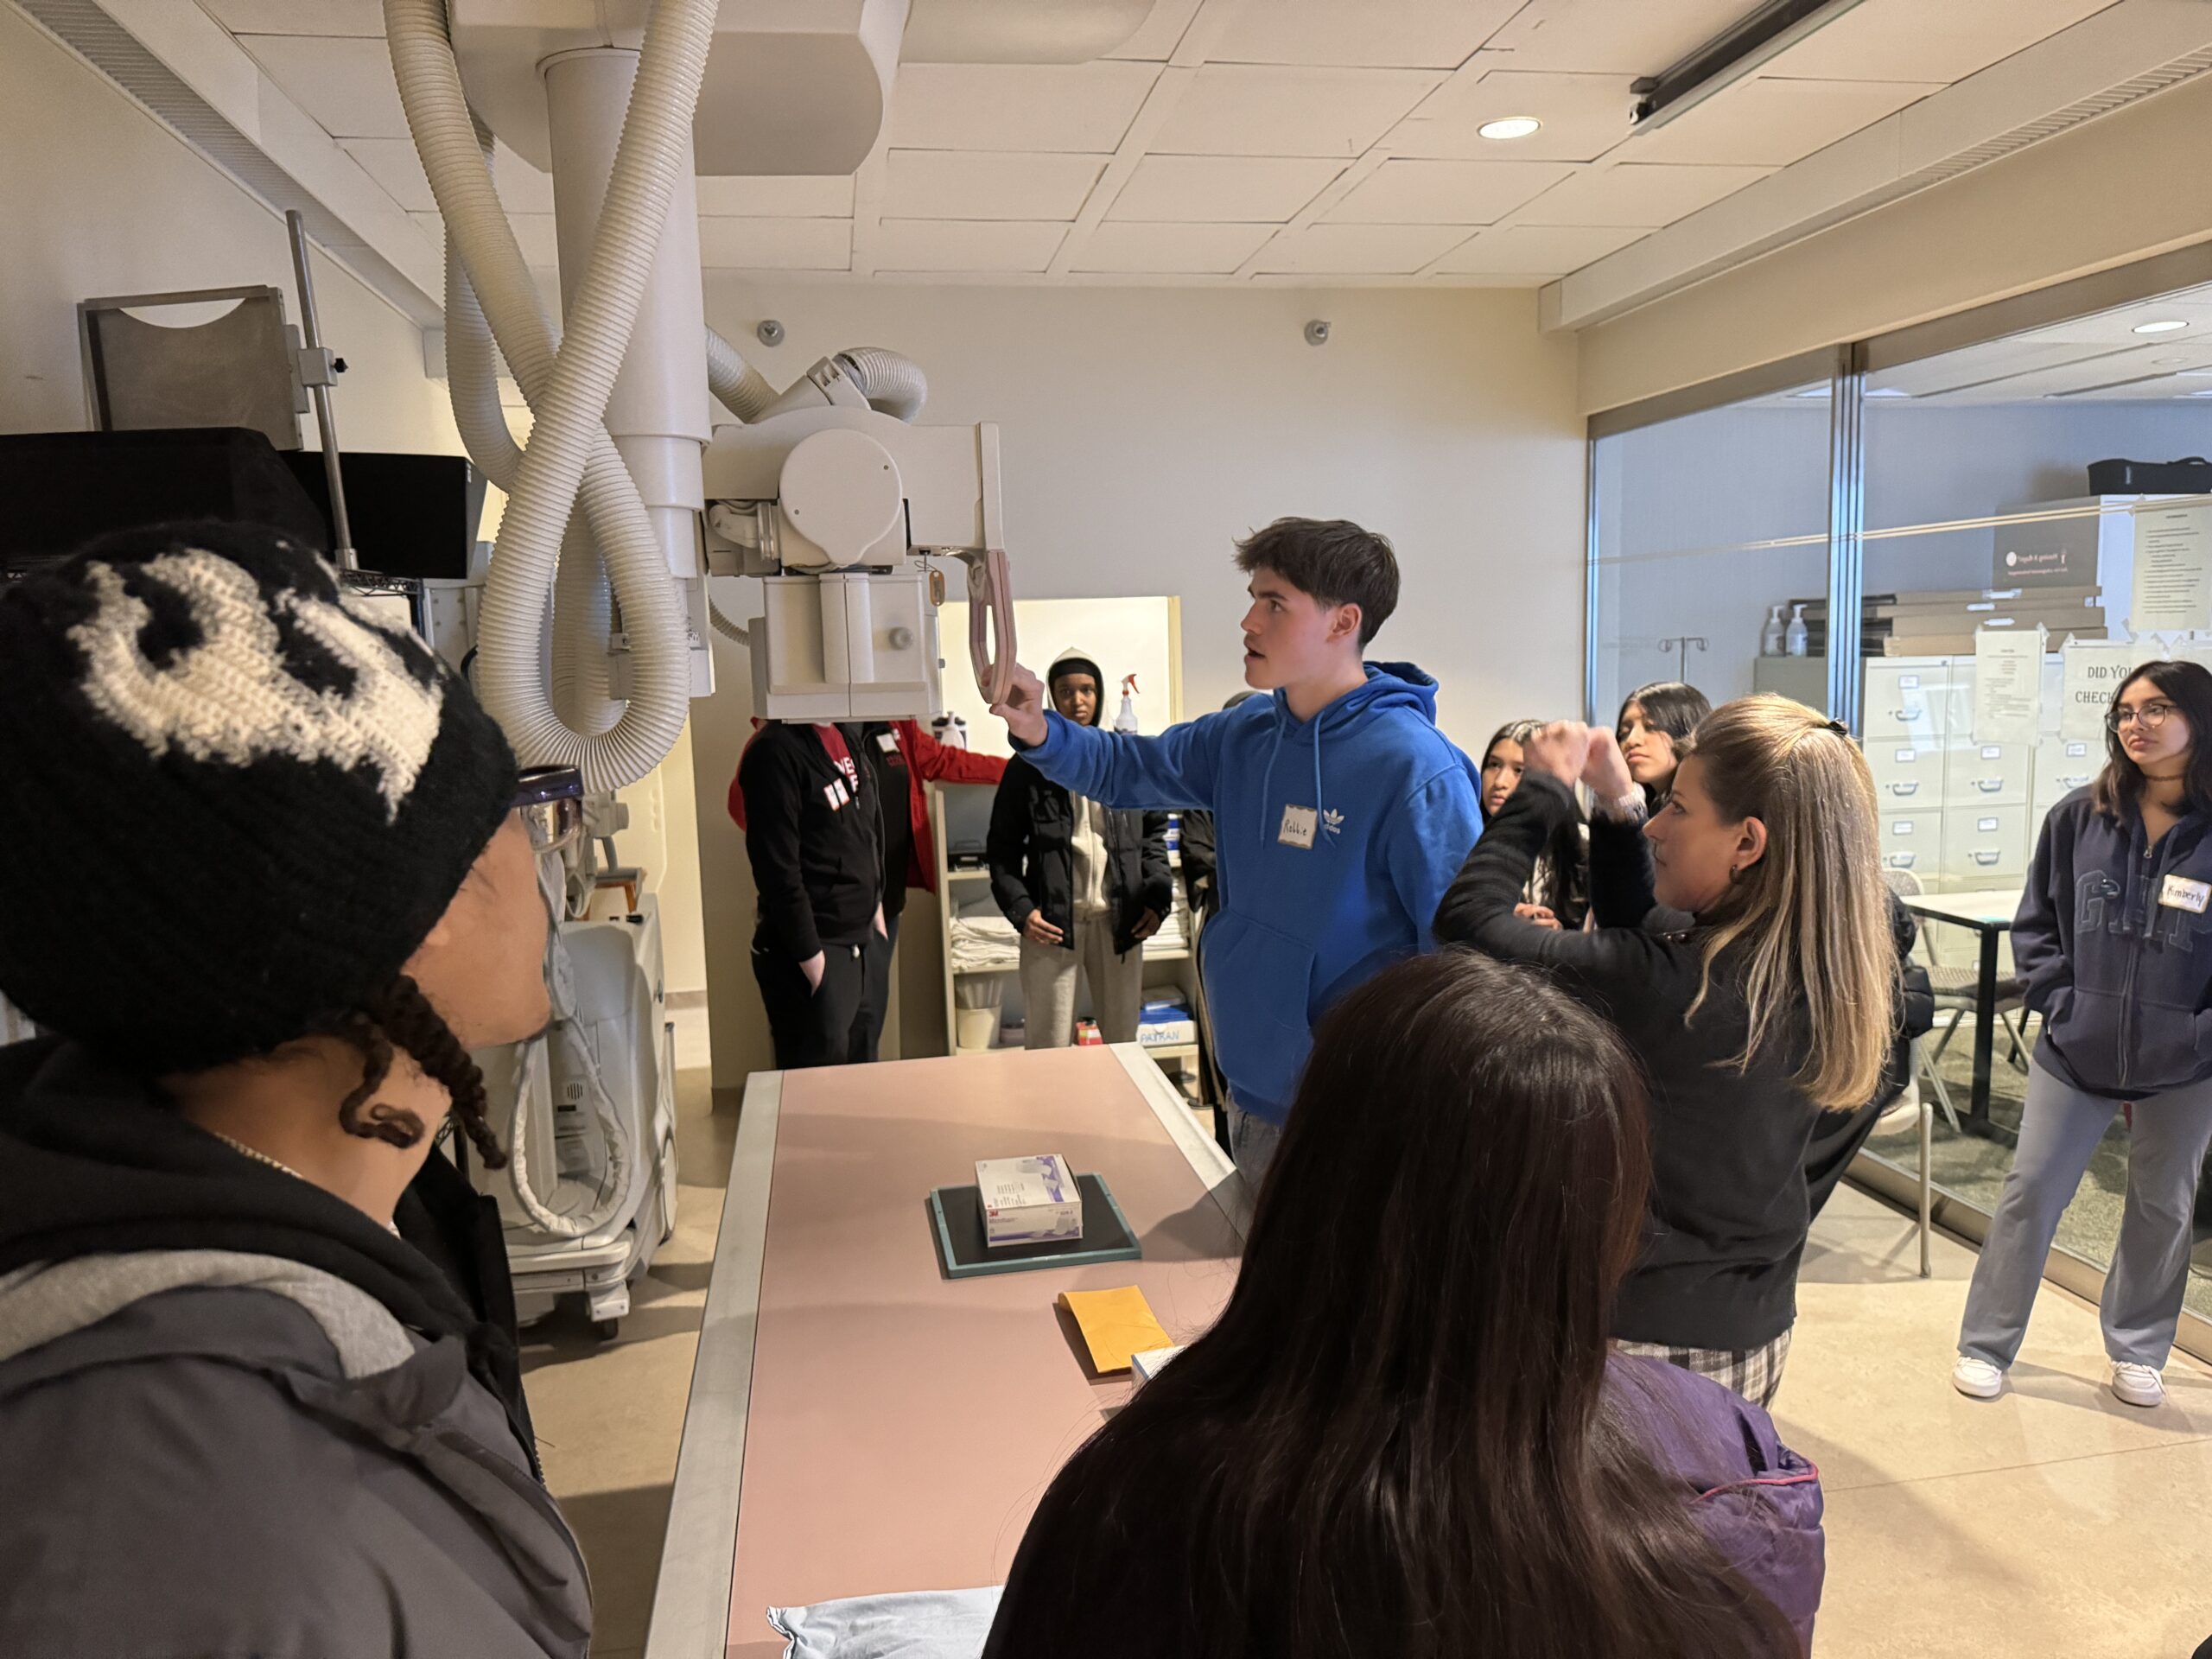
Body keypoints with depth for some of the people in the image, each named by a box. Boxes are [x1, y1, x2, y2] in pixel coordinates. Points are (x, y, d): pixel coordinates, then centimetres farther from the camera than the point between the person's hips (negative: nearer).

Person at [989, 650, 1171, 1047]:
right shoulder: (1030, 764, 2)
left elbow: (1154, 830, 14)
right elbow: (1003, 845, 5)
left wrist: (1157, 898, 3)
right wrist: (1020, 909, -8)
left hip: (1119, 917, 2)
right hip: (1051, 919, -2)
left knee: (1124, 1040, 10)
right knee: (1048, 1048, 0)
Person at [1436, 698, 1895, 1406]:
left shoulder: (1674, 983, -28)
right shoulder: (1815, 974, -4)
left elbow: (1467, 917, -20)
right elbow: (1642, 937, 12)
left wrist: (1545, 788, -7)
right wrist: (1617, 805, 5)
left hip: (1647, 1334, -7)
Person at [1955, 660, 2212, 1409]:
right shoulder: (2079, 818, -4)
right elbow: (2036, 925, 5)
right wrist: (2060, 1003, -5)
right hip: (2074, 1055, 1)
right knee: (2029, 1192, 5)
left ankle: (2137, 1350, 36)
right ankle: (1986, 1345, 19)